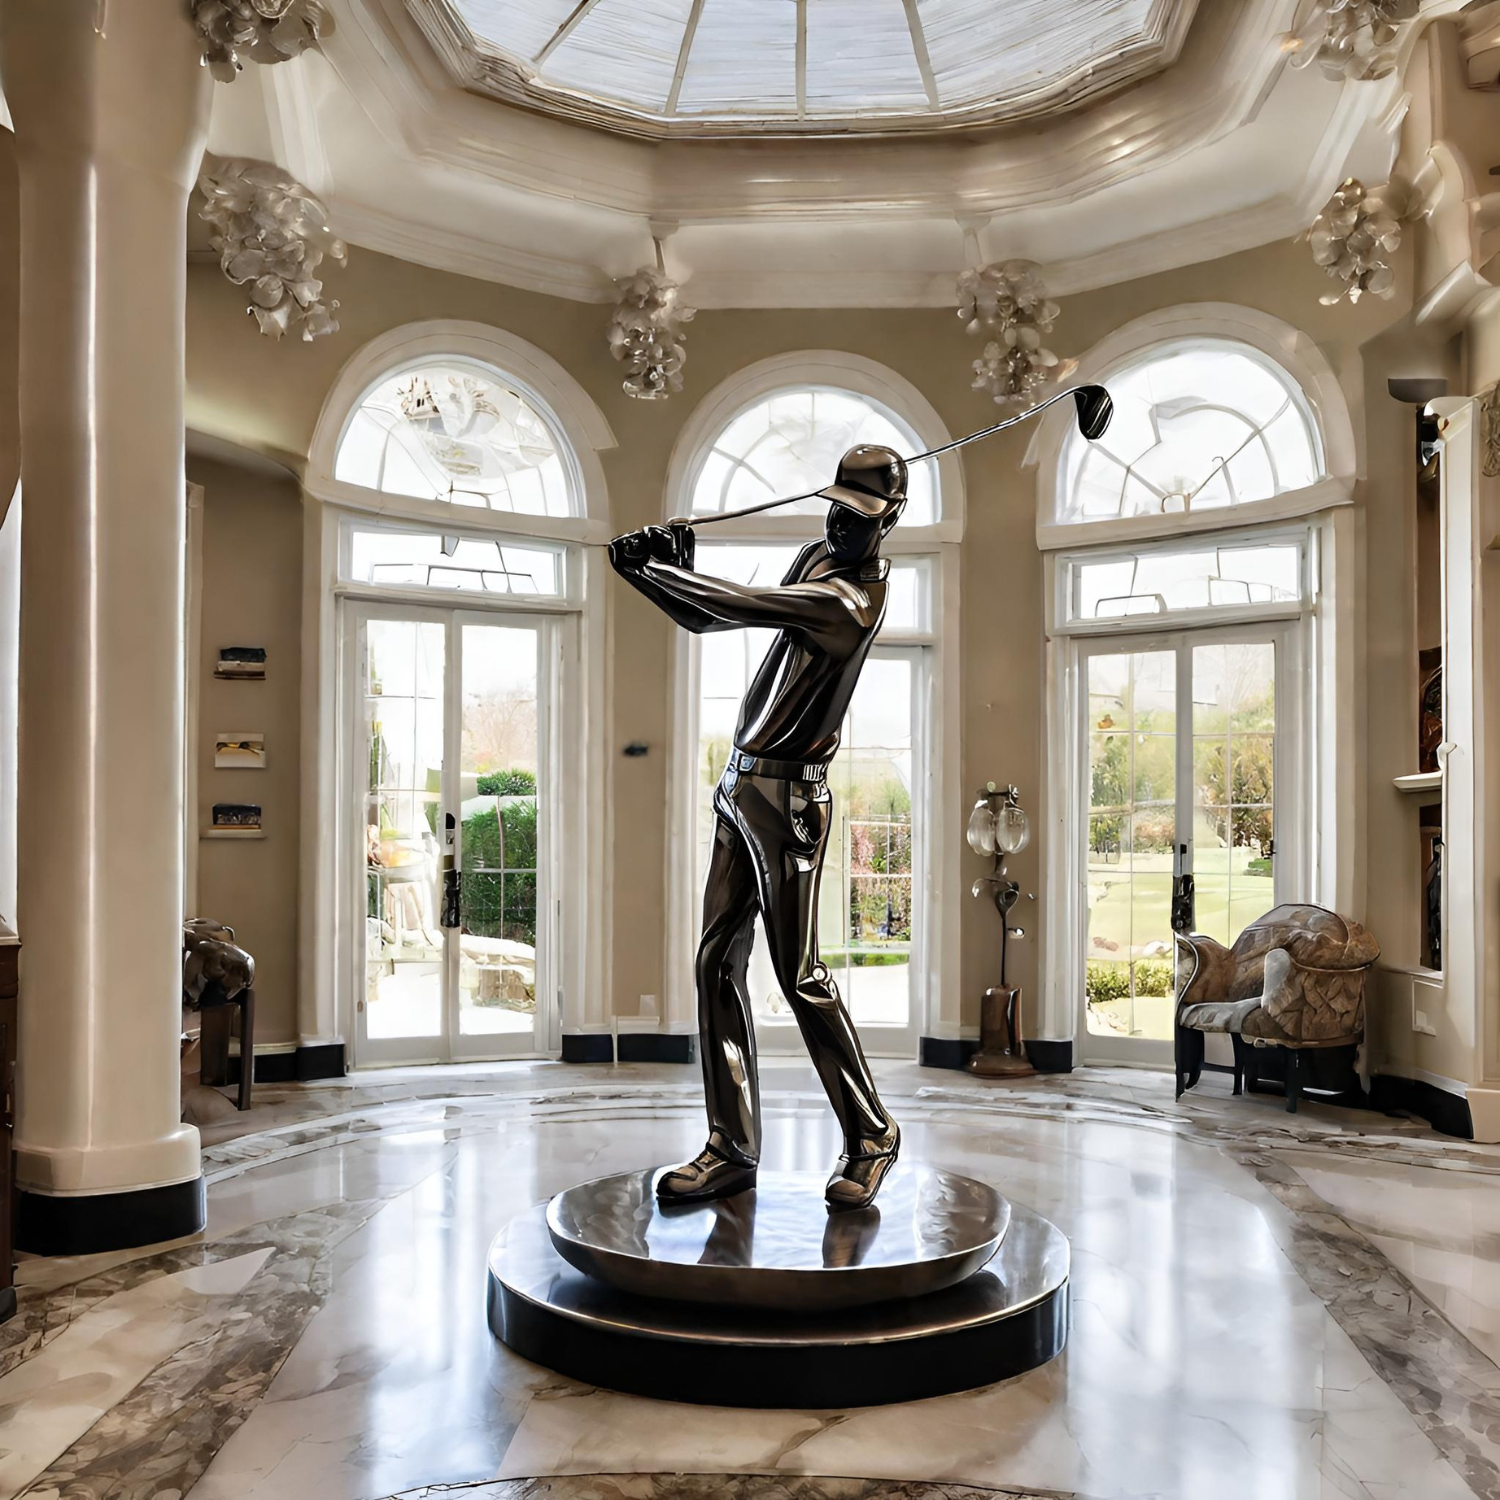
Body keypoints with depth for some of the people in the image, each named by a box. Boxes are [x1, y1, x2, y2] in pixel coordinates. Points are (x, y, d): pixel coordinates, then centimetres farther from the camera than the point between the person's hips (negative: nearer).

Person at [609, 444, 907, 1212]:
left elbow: (733, 606, -21)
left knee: (799, 975, -5)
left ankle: (871, 1136, 14)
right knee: (718, 966, 7)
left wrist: (644, 567, -7)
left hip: (786, 798, -9)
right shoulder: (820, 557, 13)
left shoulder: (847, 603, -17)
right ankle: (733, 1147, 14)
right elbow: (718, 616, 14)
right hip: (741, 786, 9)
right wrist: (671, 568, -5)